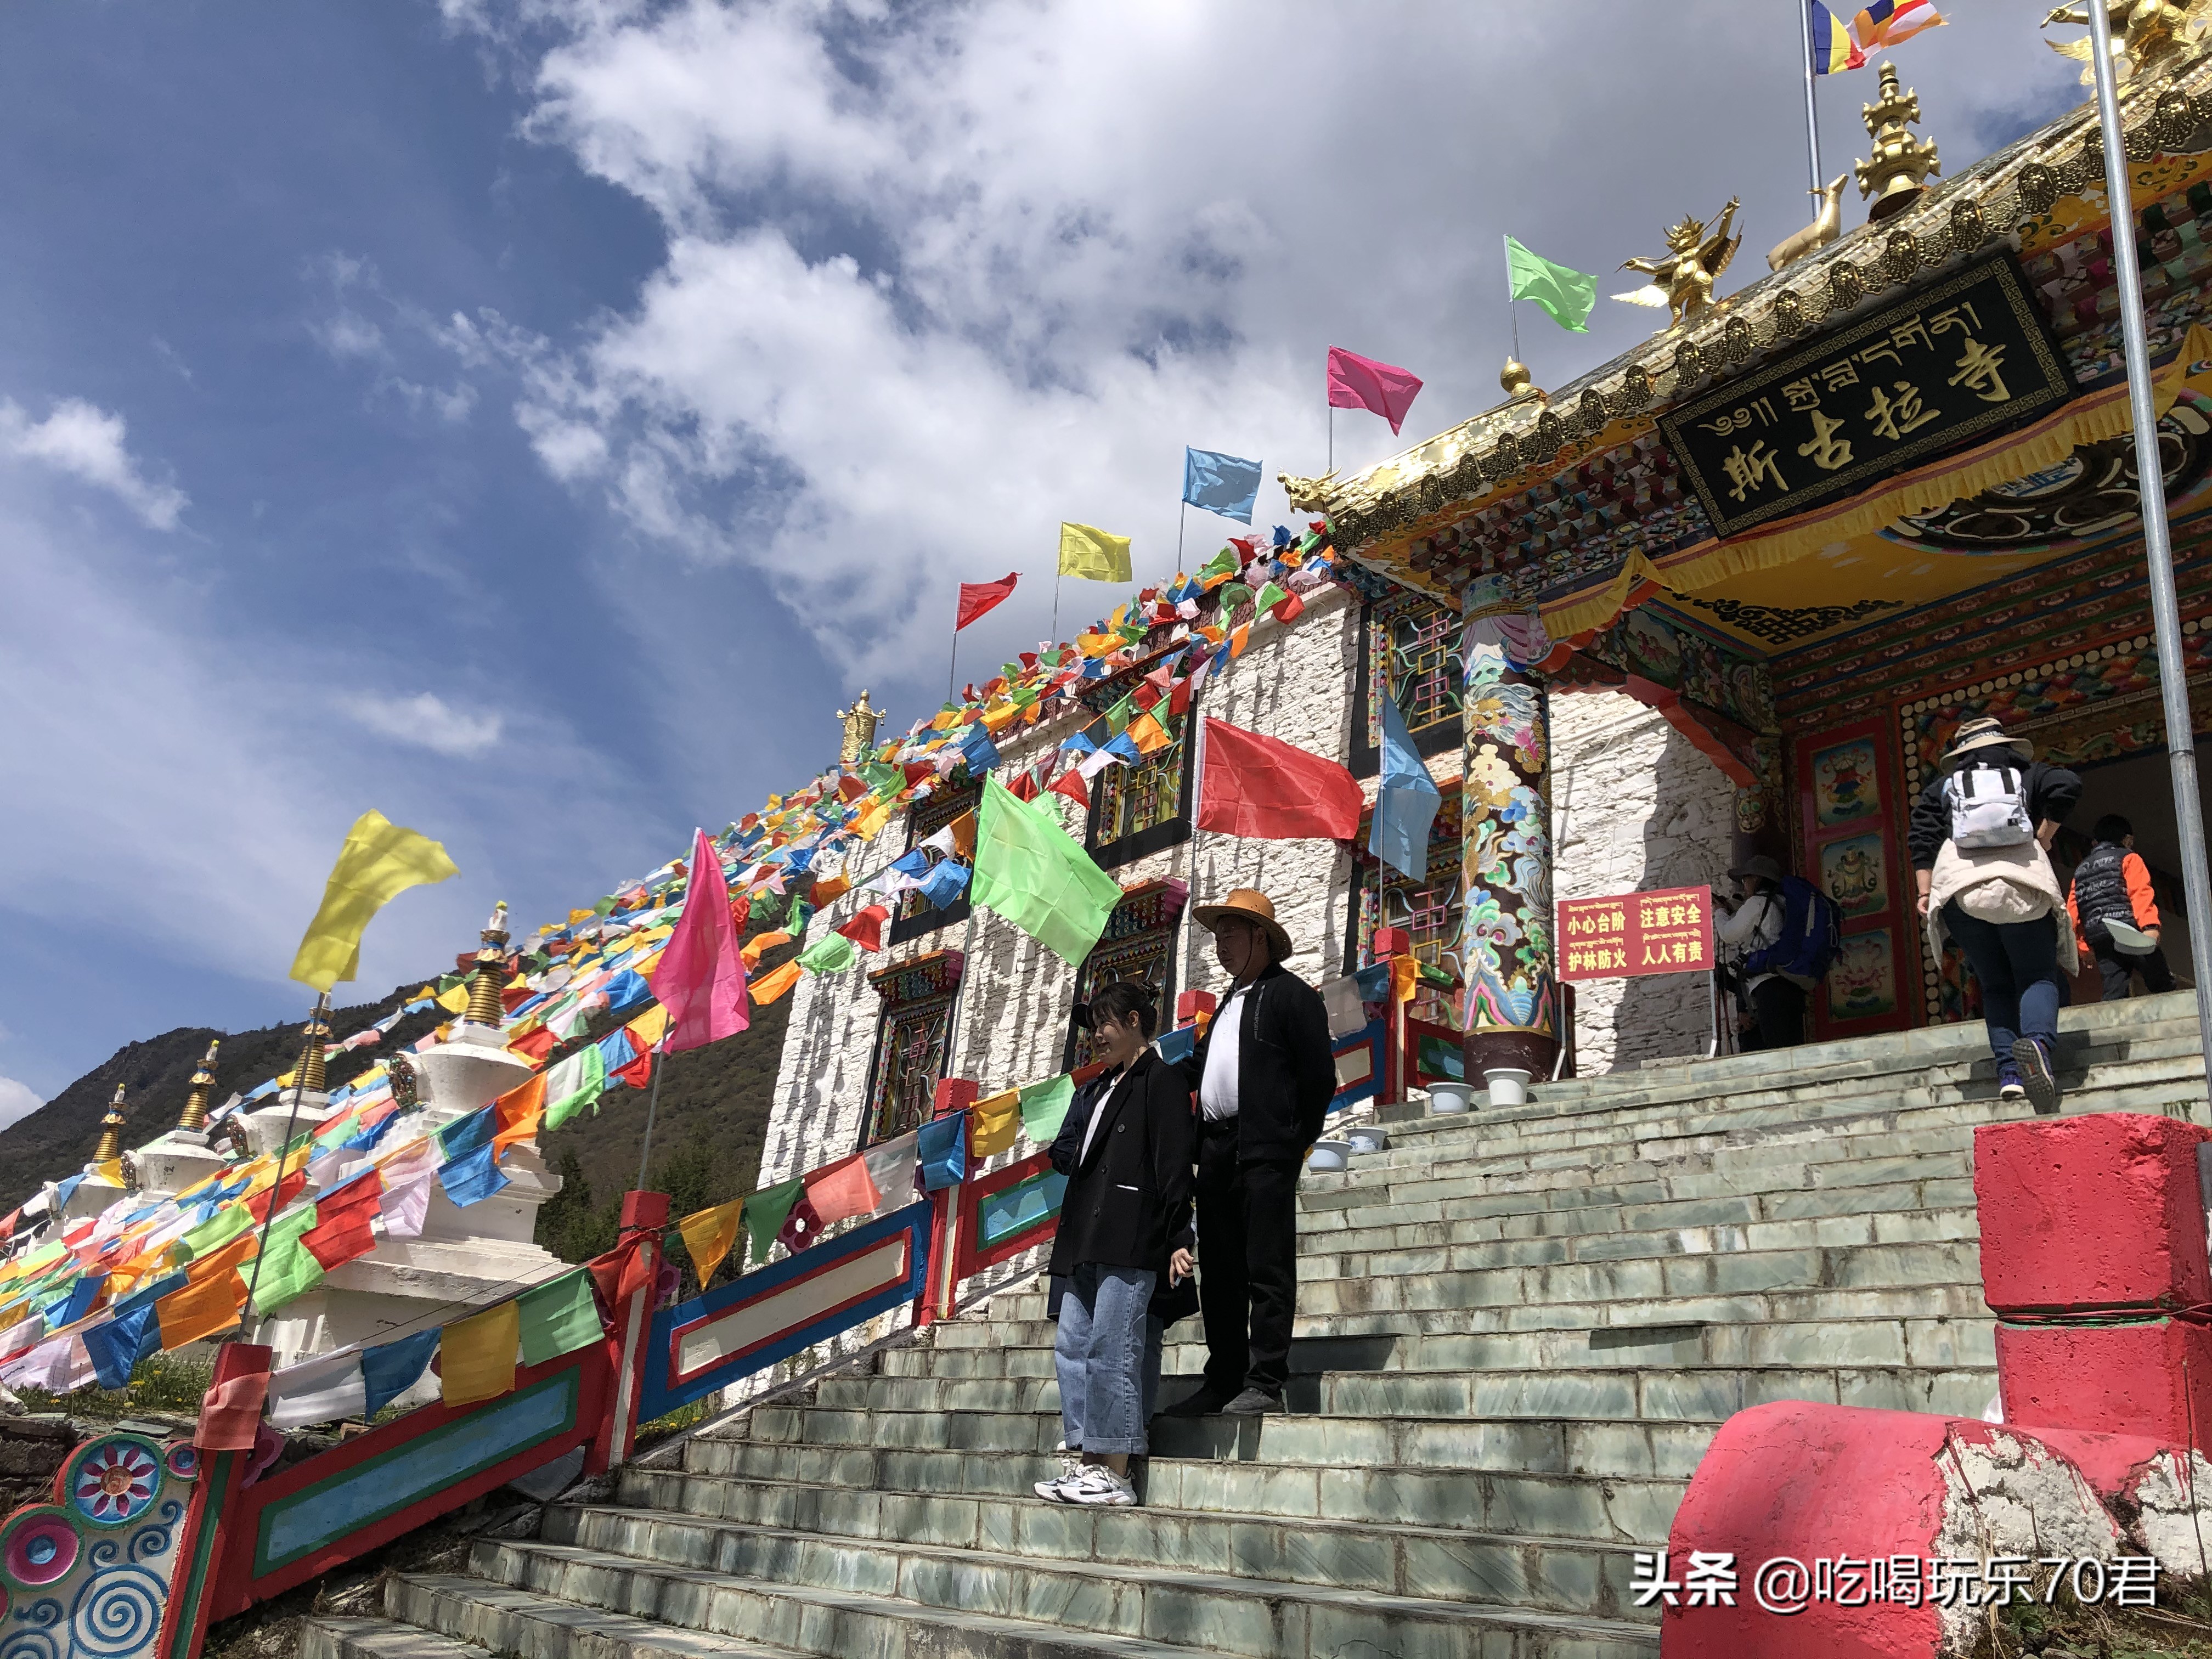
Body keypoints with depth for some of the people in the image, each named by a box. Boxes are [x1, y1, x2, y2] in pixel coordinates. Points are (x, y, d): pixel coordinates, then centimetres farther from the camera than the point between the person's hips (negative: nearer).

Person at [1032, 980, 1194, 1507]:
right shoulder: (1109, 1085, 24)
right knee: (1072, 1347, 7)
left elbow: (1174, 1164, -10)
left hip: (1130, 1242, -10)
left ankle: (1116, 1474, -3)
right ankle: (1089, 1467, 12)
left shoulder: (1160, 1080, -3)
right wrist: (1071, 1236, 18)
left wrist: (1178, 1238, -16)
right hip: (1089, 1242, 10)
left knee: (1112, 1349, -9)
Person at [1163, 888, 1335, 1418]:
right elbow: (1197, 1066, 26)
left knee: (1267, 1270, -6)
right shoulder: (1229, 1001, 23)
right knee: (1220, 1272, 10)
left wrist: (1297, 1140, -5)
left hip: (1264, 1152, -9)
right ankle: (1224, 1382, 17)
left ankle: (1265, 1383, -4)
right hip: (1216, 1150, 9)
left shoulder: (1291, 993, -3)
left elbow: (1320, 1075, -6)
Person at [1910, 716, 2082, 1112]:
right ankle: (2038, 1042, -28)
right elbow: (2067, 786, 0)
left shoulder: (1943, 786, 22)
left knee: (1995, 985, 9)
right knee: (2038, 976, 4)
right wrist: (2043, 838, 9)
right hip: (2022, 884, -1)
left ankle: (2009, 1071, -7)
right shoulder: (2028, 774, 21)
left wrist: (1925, 891, 9)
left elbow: (1922, 837, 10)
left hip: (1959, 886, 1)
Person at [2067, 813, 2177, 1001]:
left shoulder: (2080, 870, 24)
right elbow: (2140, 892, -8)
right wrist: (2150, 926, -19)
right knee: (2164, 987, -2)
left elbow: (2073, 912, 18)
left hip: (2098, 939, 5)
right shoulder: (2129, 858, 10)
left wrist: (2084, 946, 20)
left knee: (2113, 993, -1)